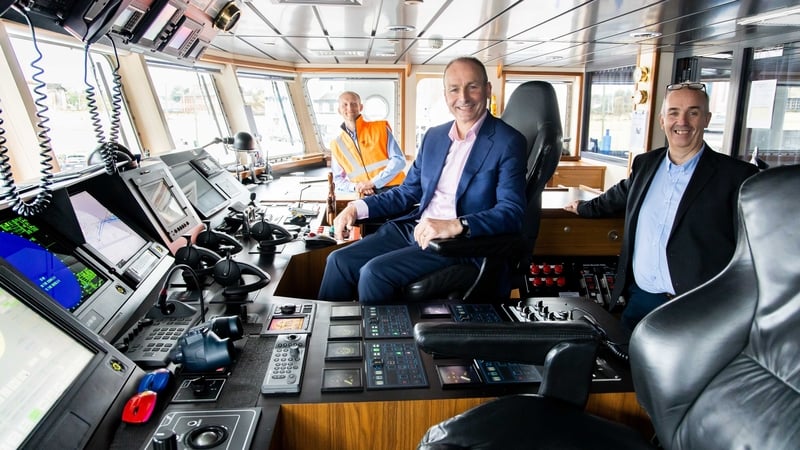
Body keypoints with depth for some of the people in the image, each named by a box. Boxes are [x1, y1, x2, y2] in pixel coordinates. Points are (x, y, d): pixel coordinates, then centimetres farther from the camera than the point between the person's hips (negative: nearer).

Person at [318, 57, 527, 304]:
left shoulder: (508, 142, -7)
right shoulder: (434, 136, 14)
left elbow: (512, 212, -16)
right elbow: (407, 192, 18)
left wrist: (455, 225, -31)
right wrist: (358, 207, 4)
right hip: (414, 228, 7)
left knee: (375, 272, -23)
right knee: (339, 261, -6)